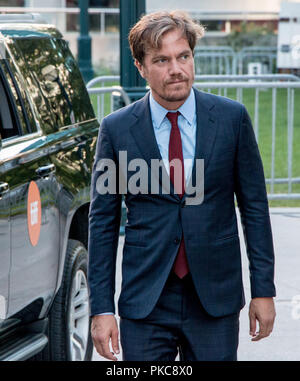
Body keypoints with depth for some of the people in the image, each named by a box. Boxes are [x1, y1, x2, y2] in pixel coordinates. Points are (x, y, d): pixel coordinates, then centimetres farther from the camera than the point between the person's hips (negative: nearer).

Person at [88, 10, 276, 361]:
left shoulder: (232, 118, 0)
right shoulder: (116, 129, -1)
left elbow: (254, 207, 4)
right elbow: (102, 222, 1)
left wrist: (263, 290, 2)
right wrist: (101, 308, -3)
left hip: (216, 298, 1)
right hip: (144, 302, 0)